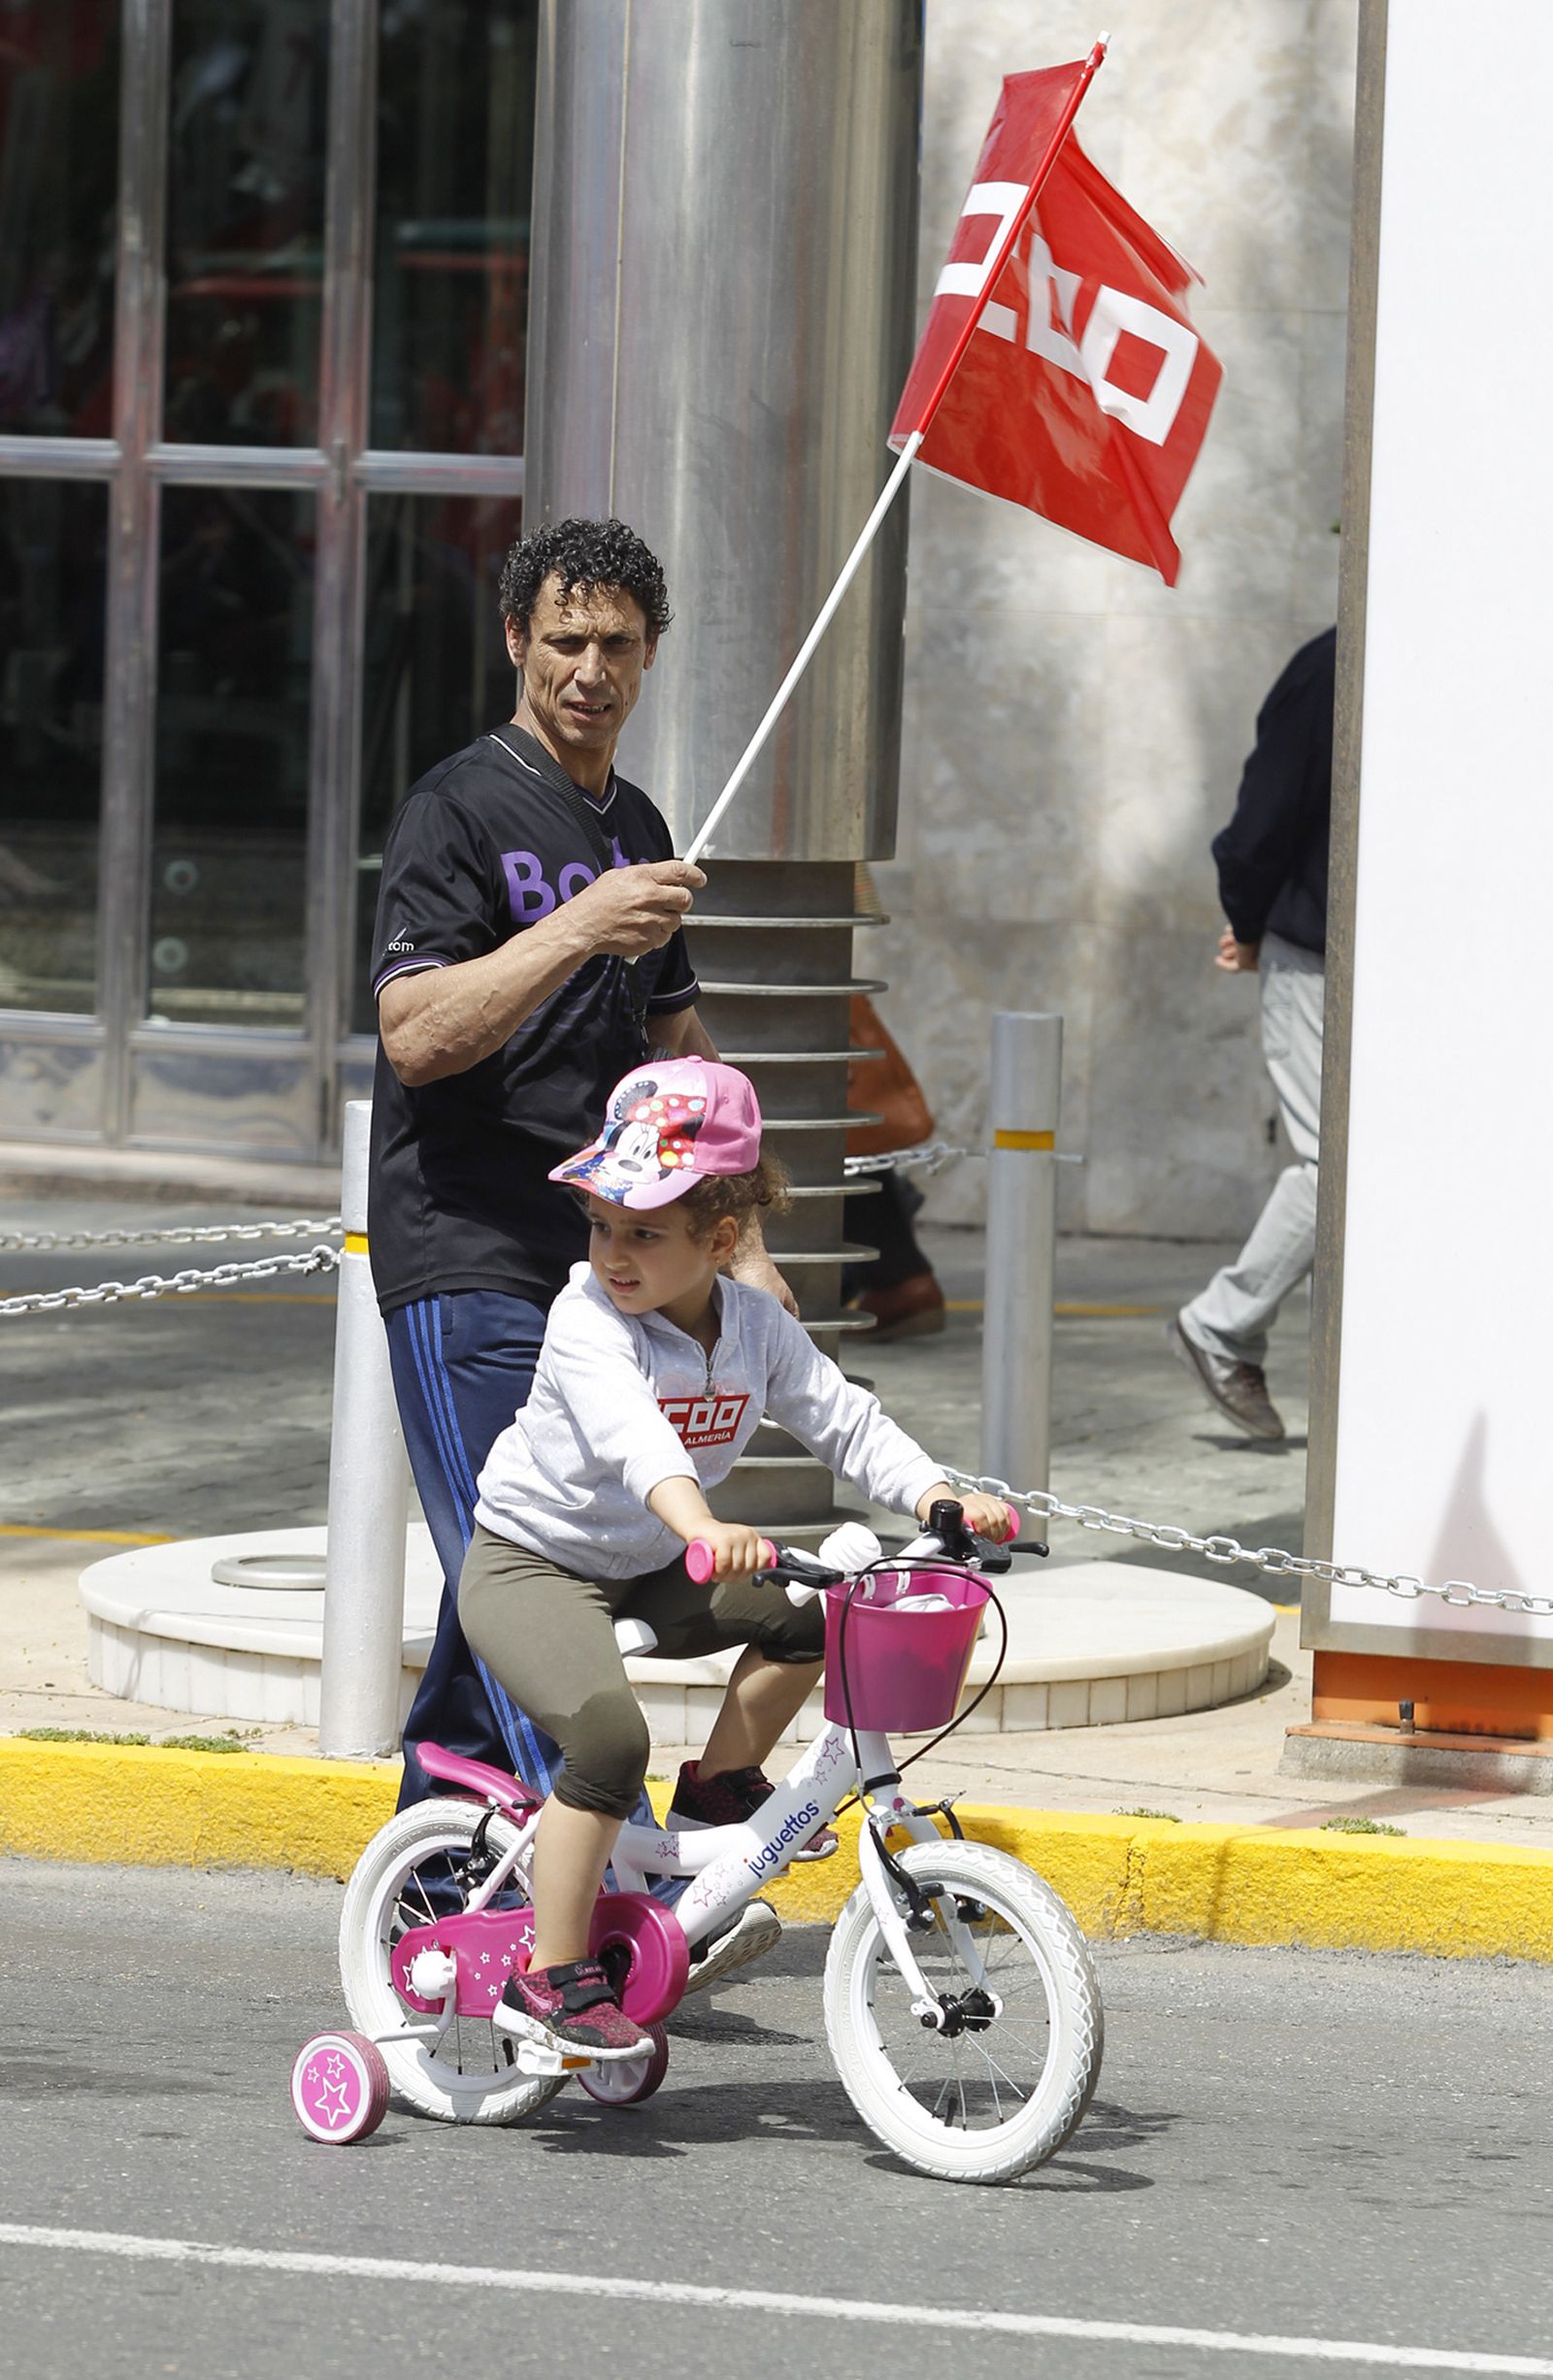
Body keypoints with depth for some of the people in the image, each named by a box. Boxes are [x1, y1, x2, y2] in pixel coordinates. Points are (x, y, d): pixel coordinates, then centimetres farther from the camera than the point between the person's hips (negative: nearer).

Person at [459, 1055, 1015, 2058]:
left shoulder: (759, 1326, -5)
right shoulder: (587, 1320, -24)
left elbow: (847, 1422, -2)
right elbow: (630, 1432, -41)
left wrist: (943, 1499, -19)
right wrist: (703, 1528, -59)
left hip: (648, 1570, 6)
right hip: (531, 1565, -6)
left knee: (812, 1611, -12)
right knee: (609, 1736, -29)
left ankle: (718, 1787, 10)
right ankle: (553, 1975, -20)